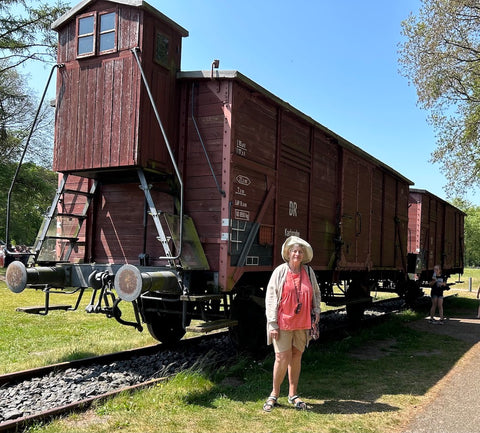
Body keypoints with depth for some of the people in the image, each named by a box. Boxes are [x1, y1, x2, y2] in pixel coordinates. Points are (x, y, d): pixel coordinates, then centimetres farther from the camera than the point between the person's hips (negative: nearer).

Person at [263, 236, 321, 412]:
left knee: (296, 356, 10)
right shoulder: (280, 271, -7)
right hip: (283, 322, -4)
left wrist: (316, 310, 6)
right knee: (282, 358, -5)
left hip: (302, 323, 4)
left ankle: (293, 394, 23)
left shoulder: (308, 272, 6)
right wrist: (272, 324, -11)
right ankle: (274, 394, 13)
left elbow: (316, 293, 21)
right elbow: (270, 297, -7)